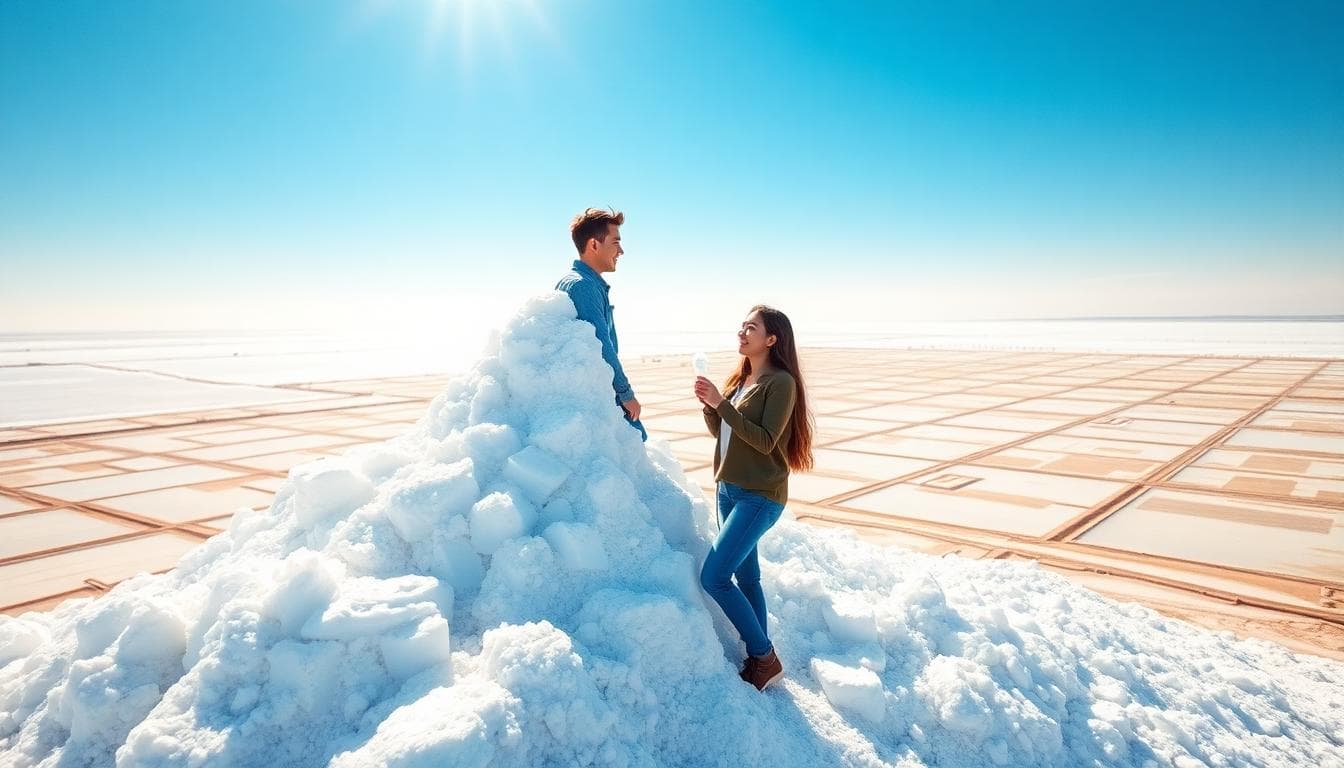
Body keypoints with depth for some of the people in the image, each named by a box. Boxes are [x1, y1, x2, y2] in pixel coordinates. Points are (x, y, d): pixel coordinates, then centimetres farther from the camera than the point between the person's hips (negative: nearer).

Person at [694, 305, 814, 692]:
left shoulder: (781, 383, -12)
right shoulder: (740, 378, 11)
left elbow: (765, 441, -19)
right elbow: (719, 431, 14)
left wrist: (721, 403, -20)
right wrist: (708, 403, -5)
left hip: (759, 496, -8)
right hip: (728, 488, 8)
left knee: (713, 577, -13)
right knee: (745, 576, 13)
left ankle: (764, 657, 4)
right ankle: (760, 657, 25)